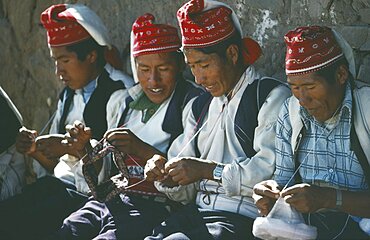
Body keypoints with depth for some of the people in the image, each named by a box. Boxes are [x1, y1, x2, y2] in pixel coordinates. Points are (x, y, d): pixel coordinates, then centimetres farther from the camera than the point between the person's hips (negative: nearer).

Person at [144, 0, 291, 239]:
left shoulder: (271, 97, -2)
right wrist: (166, 176, 2)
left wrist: (209, 170, -16)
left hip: (244, 218, -7)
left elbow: (272, 172, -18)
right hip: (196, 214, 7)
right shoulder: (201, 106, 23)